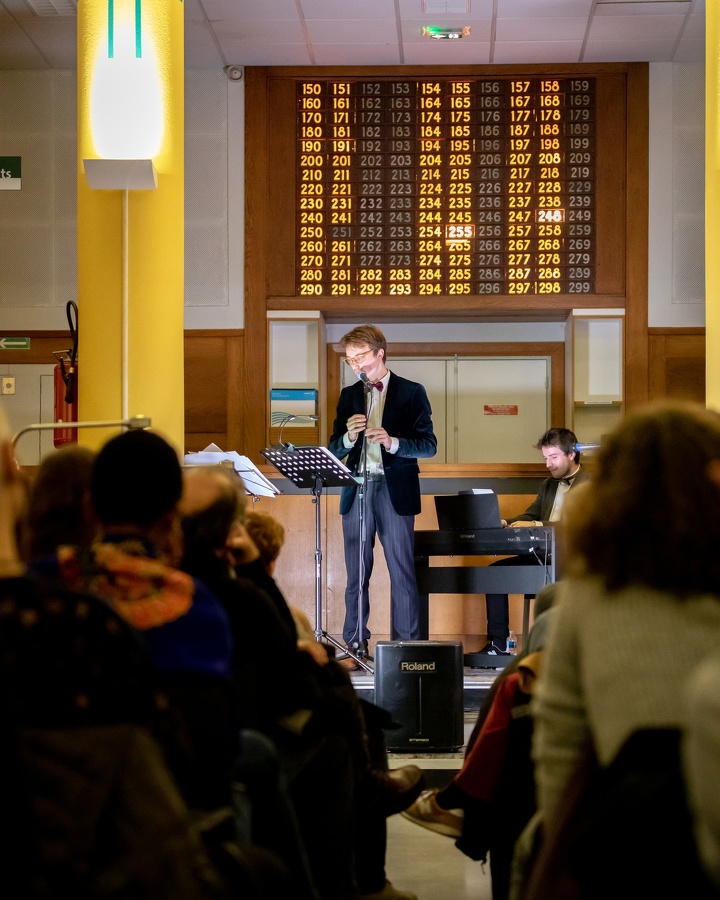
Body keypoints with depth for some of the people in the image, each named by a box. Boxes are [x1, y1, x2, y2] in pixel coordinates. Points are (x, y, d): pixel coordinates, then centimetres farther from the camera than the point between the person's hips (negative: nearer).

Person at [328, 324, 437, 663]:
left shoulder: (411, 392, 2)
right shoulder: (348, 395, 13)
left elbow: (428, 445, -4)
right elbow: (333, 450, 10)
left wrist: (393, 442, -21)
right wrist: (348, 437, -12)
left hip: (395, 491, -4)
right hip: (356, 491, 4)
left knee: (402, 571, -3)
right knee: (356, 571, 6)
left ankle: (406, 645, 2)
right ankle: (355, 645, 12)